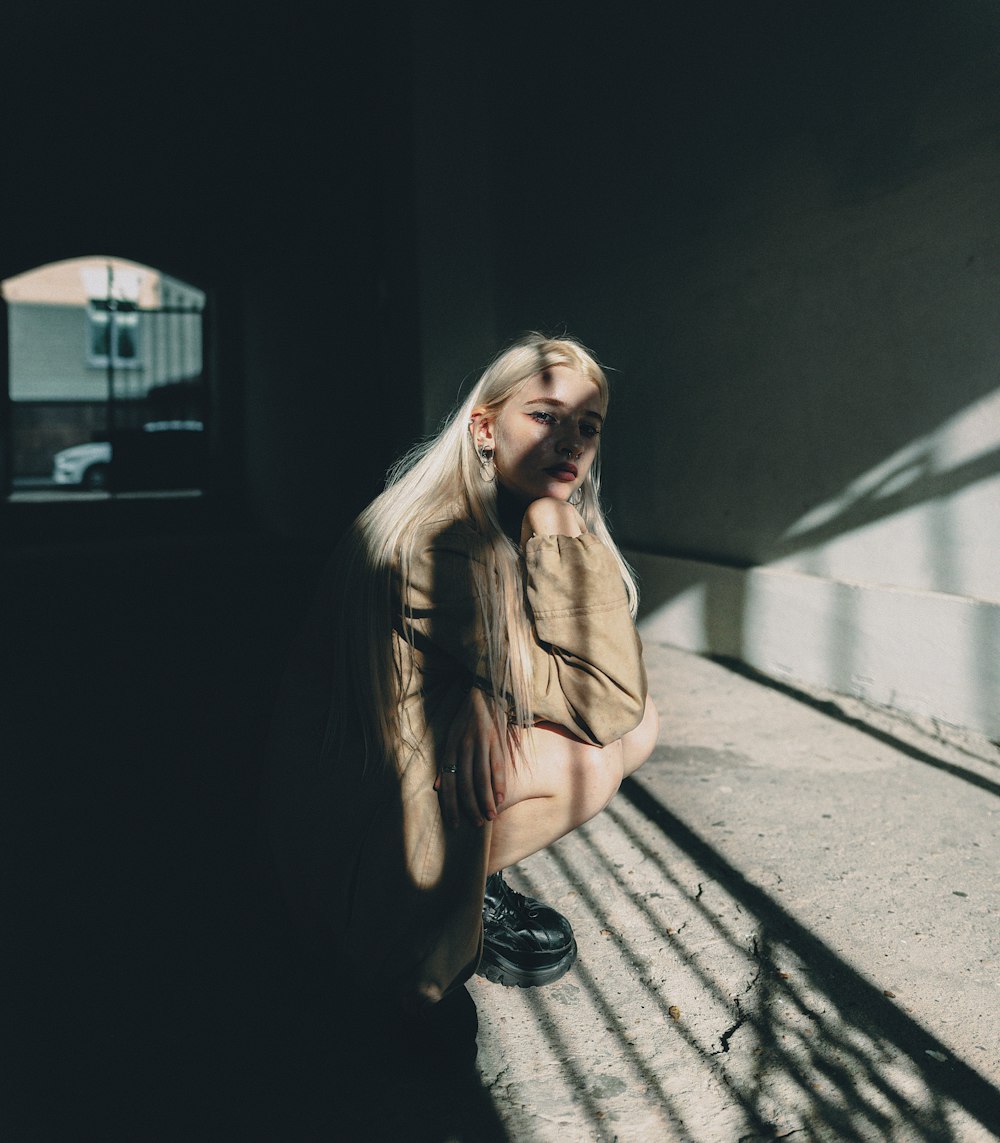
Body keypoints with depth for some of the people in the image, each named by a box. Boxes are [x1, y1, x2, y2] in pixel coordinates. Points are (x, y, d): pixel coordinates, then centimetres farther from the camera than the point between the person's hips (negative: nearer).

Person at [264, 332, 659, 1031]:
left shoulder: (517, 528, 0)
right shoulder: (440, 538, -28)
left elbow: (622, 695, -7)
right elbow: (604, 697, -26)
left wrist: (485, 694, -25)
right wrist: (558, 531, -25)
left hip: (433, 757, 8)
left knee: (640, 726, 1)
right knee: (588, 761, -23)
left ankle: (471, 879, 8)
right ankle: (459, 910, 2)